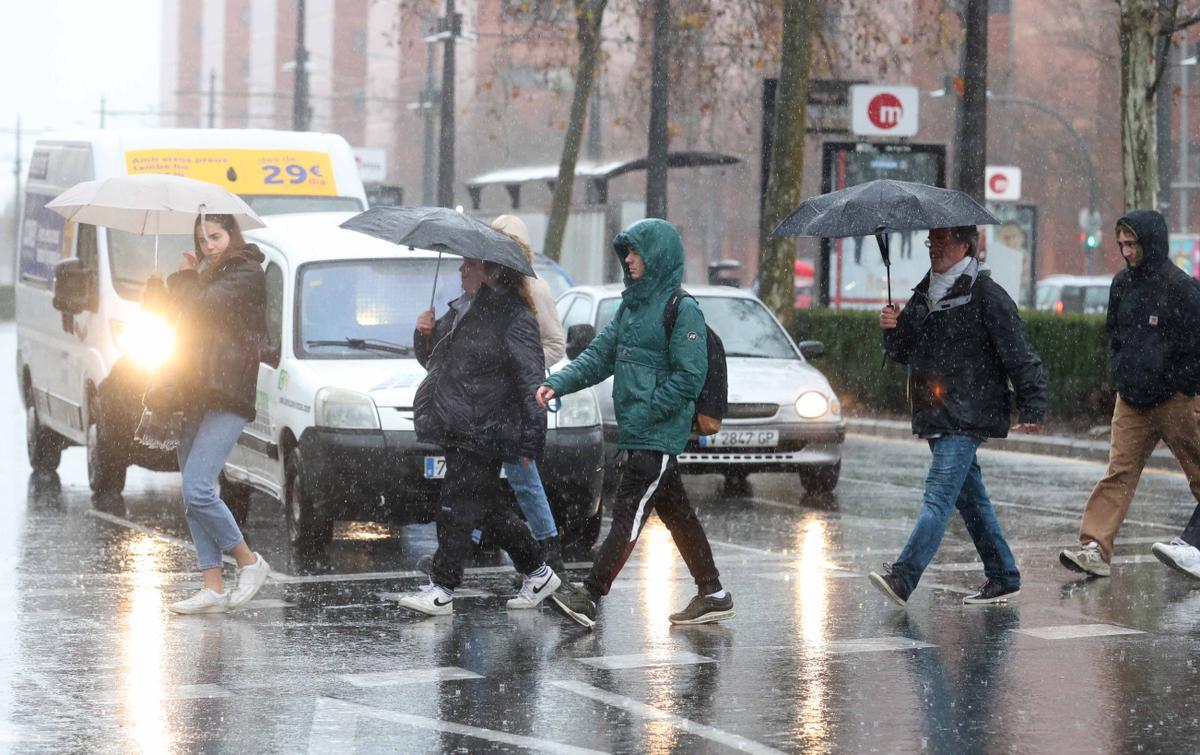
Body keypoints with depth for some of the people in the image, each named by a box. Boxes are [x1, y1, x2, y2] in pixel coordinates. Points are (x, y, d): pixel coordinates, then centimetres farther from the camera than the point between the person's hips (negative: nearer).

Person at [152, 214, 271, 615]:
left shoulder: (246, 274, -6)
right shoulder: (209, 276, 21)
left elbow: (201, 305, -20)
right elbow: (166, 311, 16)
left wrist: (185, 277, 0)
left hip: (228, 399, -9)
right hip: (198, 394, 9)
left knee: (197, 489, -17)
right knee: (195, 494, 5)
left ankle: (249, 562, 1)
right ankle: (213, 589, 7)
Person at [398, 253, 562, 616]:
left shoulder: (516, 320, -12)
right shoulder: (461, 308, 15)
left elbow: (531, 383, -13)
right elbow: (431, 359, 26)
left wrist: (530, 442, -15)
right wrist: (425, 335, 3)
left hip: (483, 433, -9)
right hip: (455, 429, 9)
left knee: (457, 505, -8)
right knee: (488, 507, 15)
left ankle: (442, 589, -3)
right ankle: (537, 572, 26)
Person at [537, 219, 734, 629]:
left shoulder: (682, 309, -11)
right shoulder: (633, 304, 15)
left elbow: (690, 376, -17)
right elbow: (600, 354, 12)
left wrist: (644, 414, -19)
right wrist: (558, 383, -3)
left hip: (658, 436, -9)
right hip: (637, 433, 9)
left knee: (628, 516, -9)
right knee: (676, 514, 13)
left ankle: (590, 596, -13)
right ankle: (713, 595, 21)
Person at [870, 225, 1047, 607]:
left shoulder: (986, 295, -8)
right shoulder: (924, 294, 16)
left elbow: (1020, 356, -10)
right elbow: (903, 352, 19)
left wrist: (1032, 408, -15)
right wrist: (892, 330, -3)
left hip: (968, 417, -8)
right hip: (935, 417, 8)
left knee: (938, 495, -16)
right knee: (970, 498, 13)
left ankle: (903, 576, -26)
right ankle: (1003, 578, 22)